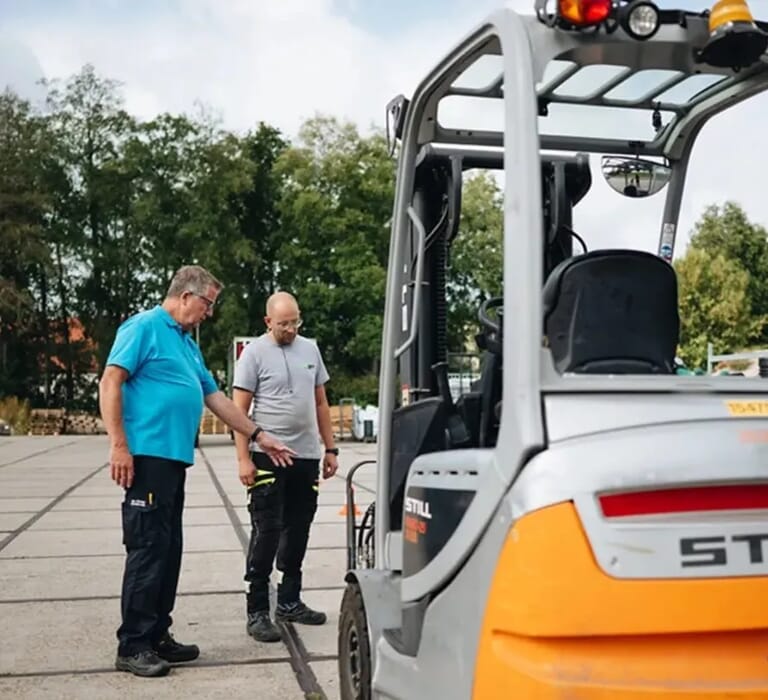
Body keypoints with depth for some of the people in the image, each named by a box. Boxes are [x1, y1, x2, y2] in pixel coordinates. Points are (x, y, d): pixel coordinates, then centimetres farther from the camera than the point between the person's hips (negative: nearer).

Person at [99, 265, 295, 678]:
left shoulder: (187, 344, 22)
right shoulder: (145, 327, -5)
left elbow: (215, 397, 25)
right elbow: (110, 383, -12)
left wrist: (258, 435, 23)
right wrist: (119, 445, -19)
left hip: (175, 458, 9)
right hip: (148, 455, -9)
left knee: (168, 551, 11)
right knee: (147, 549, -7)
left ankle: (157, 636, 19)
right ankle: (132, 647, 0)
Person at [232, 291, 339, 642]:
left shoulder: (310, 349, 12)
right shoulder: (254, 353, -4)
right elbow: (239, 409, -7)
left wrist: (330, 448, 12)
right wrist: (243, 459, -13)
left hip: (307, 456, 5)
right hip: (269, 456, -5)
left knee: (298, 531, 12)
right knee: (267, 532, -4)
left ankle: (289, 602, 25)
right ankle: (257, 611, 3)